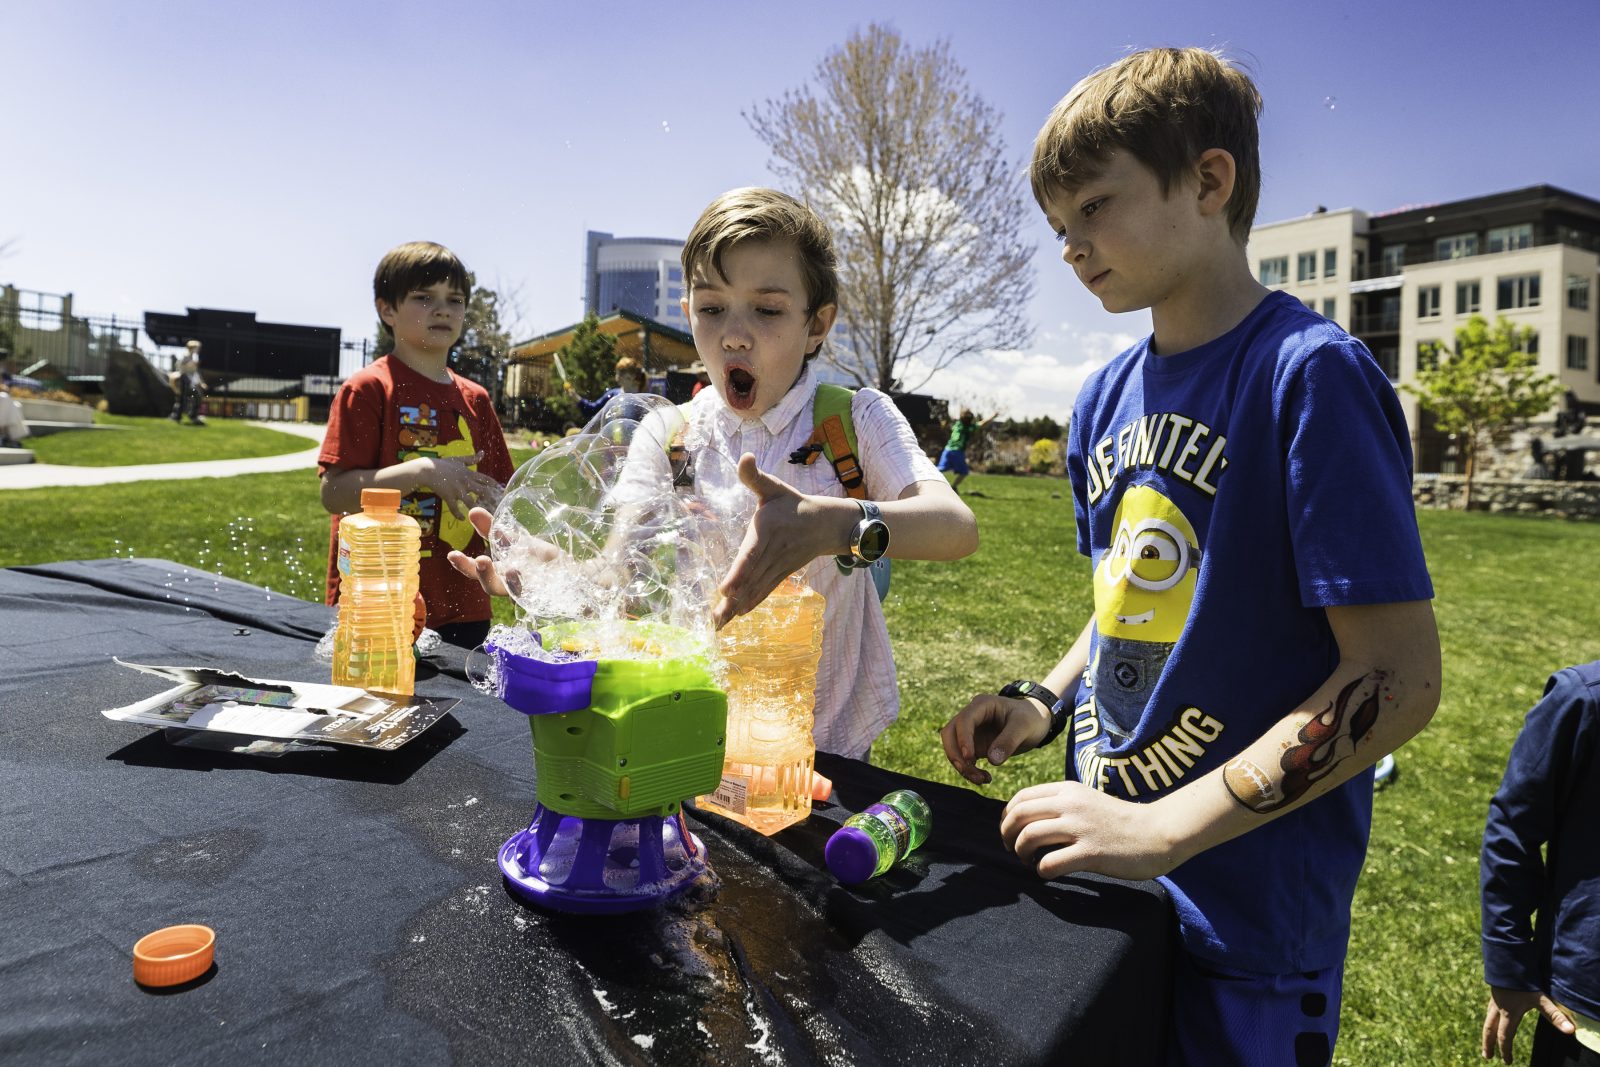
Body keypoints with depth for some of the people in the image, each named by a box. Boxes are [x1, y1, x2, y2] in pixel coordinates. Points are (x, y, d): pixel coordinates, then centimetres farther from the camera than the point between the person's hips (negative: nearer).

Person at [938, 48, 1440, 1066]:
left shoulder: (1311, 374, -17)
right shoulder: (1106, 398, 5)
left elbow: (1397, 677, -20)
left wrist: (1164, 829, -25)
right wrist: (1044, 704, -1)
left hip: (1245, 917, -7)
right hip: (1099, 876, 7)